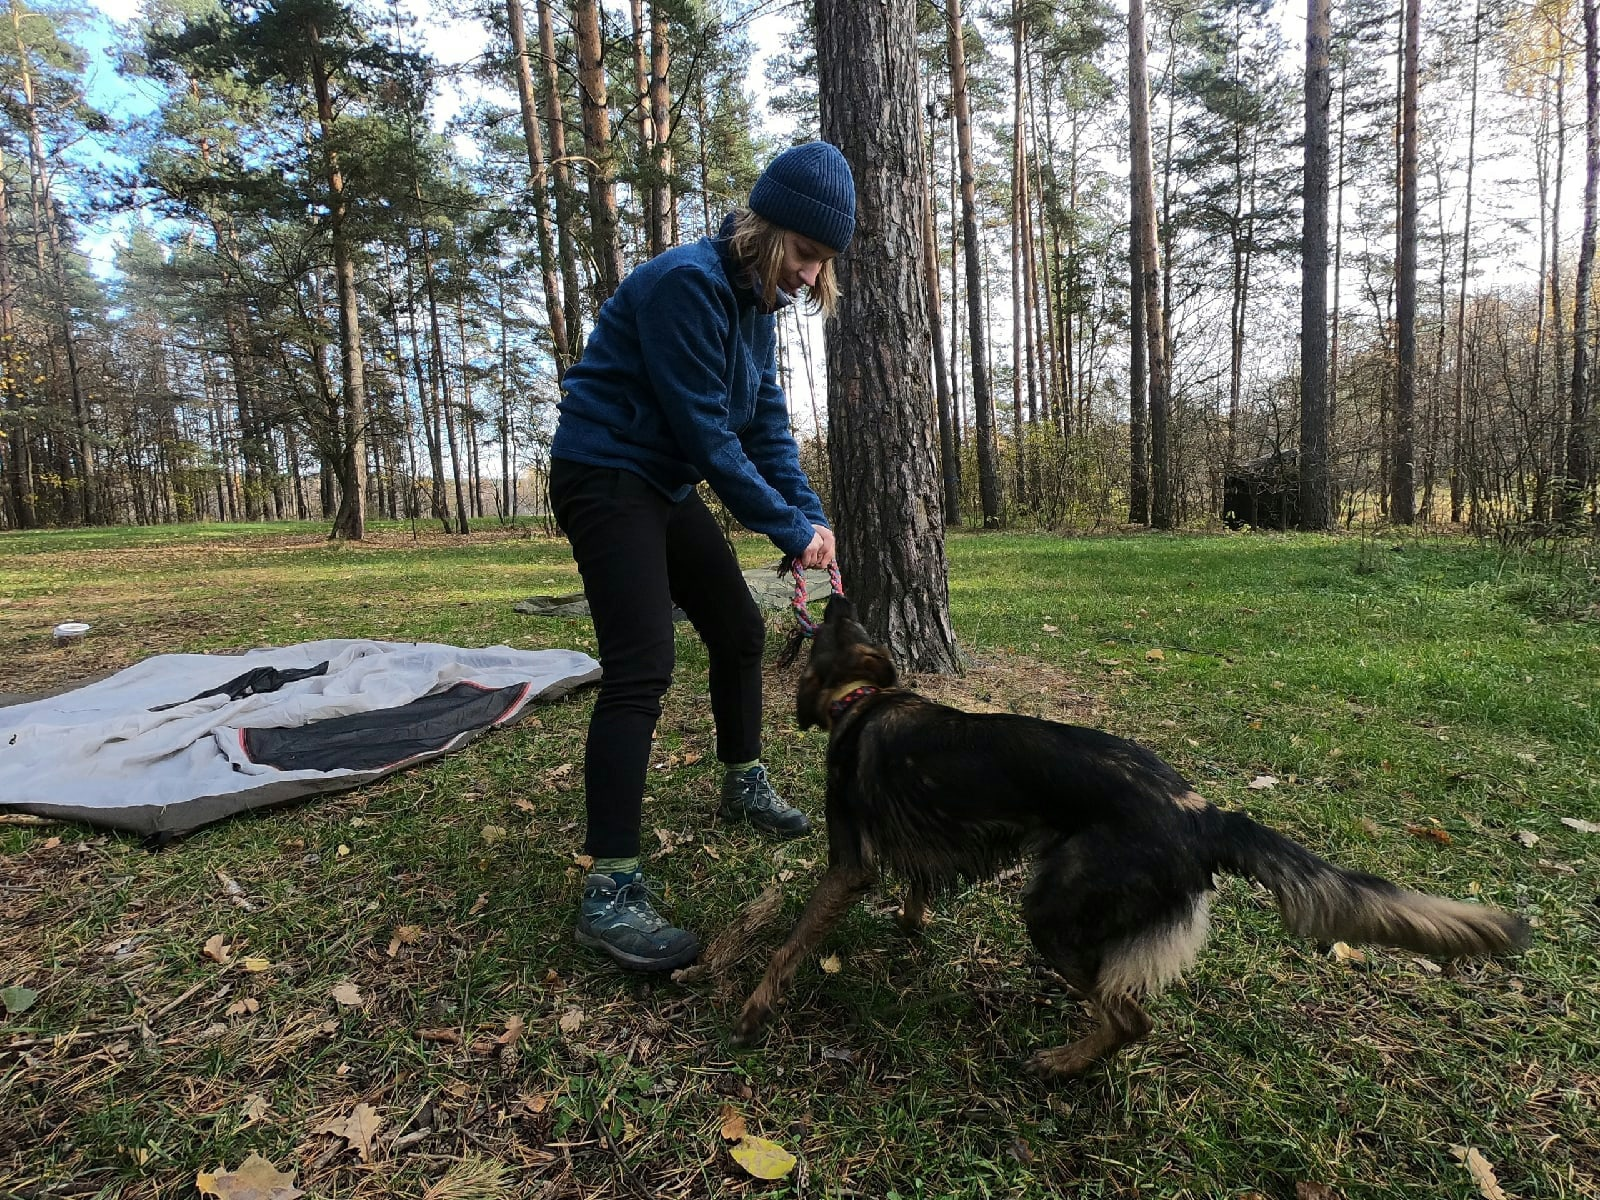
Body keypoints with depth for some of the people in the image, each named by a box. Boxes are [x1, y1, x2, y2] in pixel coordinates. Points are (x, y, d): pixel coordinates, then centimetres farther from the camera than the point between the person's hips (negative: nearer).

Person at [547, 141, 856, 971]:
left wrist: (811, 518, -4)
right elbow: (704, 431, -22)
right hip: (604, 475, -9)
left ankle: (743, 784, 34)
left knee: (738, 628, 14)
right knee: (642, 666, -19)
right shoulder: (688, 283, -19)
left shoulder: (757, 302, 9)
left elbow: (766, 421, 8)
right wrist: (787, 527, -16)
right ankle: (608, 891, -14)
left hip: (665, 486, 10)